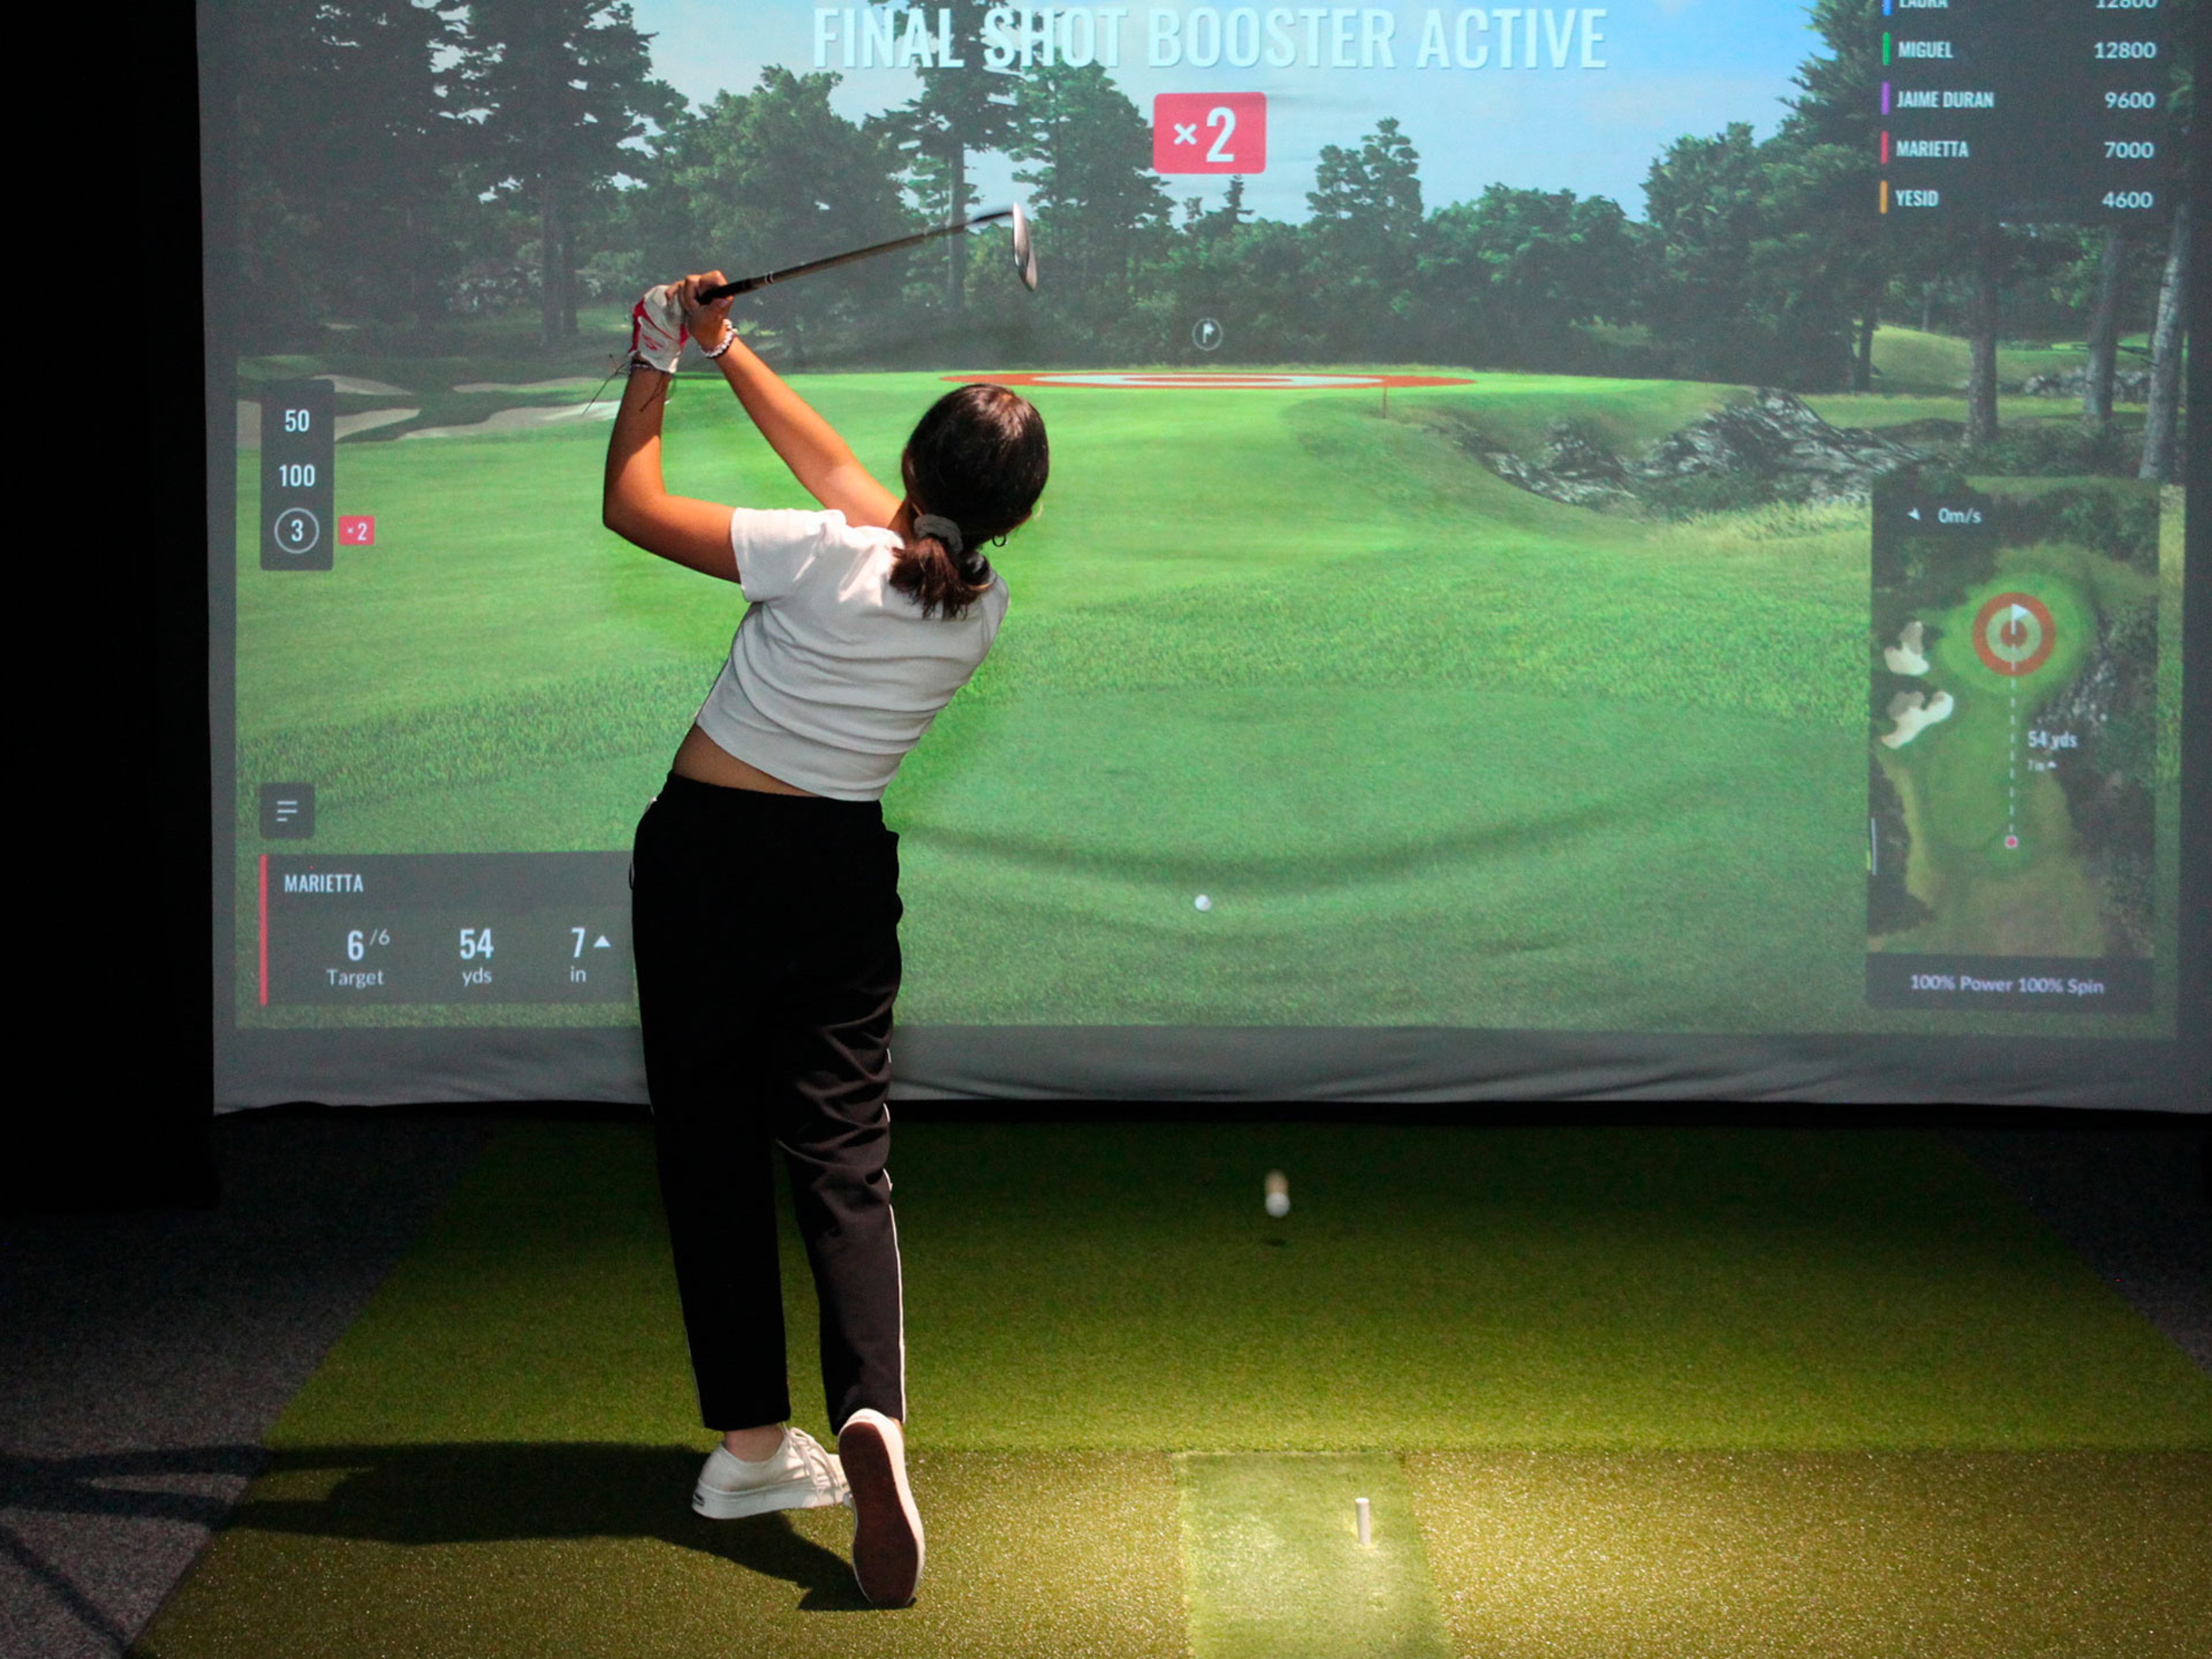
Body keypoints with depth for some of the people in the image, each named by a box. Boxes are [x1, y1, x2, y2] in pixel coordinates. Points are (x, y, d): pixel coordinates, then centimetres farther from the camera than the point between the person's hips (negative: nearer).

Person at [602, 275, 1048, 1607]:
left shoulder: (826, 561, -18)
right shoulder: (983, 611, -2)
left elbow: (632, 505, -9)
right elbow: (840, 474, 11)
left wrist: (658, 363, 4)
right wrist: (729, 354, 18)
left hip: (707, 854, -3)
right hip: (843, 872, 3)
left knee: (713, 1145, 7)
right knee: (845, 1155, 2)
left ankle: (753, 1442, 9)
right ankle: (871, 1413, -22)